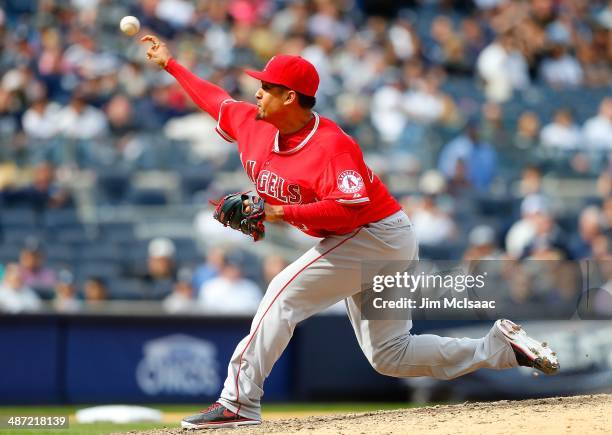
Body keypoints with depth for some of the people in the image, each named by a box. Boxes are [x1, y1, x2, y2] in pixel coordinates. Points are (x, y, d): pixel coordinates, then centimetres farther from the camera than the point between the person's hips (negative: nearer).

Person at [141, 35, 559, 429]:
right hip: (370, 246, 10)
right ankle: (501, 346, 12)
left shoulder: (332, 146, -25)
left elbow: (352, 207, -35)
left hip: (376, 233, -10)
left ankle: (239, 402, -18)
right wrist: (171, 63, 21)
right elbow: (217, 100, 17)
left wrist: (282, 212, -31)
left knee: (284, 294, -17)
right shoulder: (255, 126, 1)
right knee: (389, 355, 11)